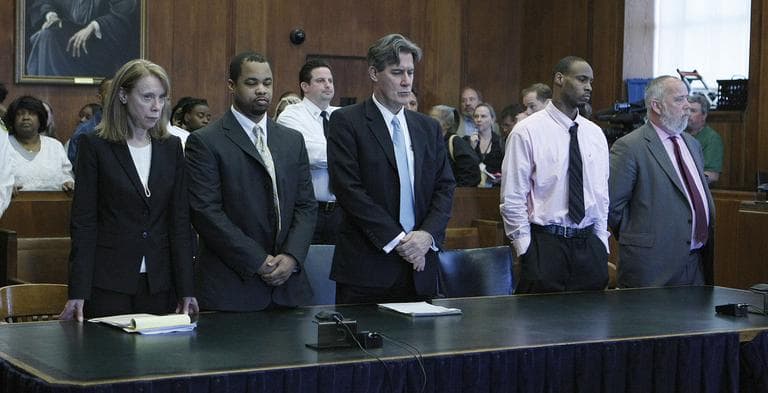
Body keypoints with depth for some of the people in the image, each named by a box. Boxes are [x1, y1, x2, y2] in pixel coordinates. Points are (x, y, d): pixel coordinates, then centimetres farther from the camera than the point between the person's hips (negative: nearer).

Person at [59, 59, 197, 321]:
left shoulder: (171, 147, 7)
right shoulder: (95, 146, -3)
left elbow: (180, 220, 6)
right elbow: (83, 222, -5)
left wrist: (186, 289, 0)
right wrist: (78, 293, -11)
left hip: (160, 283, 3)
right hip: (108, 282, -3)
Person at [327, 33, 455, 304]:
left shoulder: (428, 127, 14)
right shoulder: (346, 122, -3)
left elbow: (445, 186, 11)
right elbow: (349, 188, -11)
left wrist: (428, 234, -8)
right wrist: (395, 239, -14)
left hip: (420, 269, 5)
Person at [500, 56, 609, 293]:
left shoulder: (595, 134, 11)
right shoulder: (527, 131, -6)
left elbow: (602, 194, 16)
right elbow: (512, 199, -7)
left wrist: (602, 245, 10)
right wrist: (526, 248, -9)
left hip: (589, 246, 5)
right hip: (546, 245, -5)